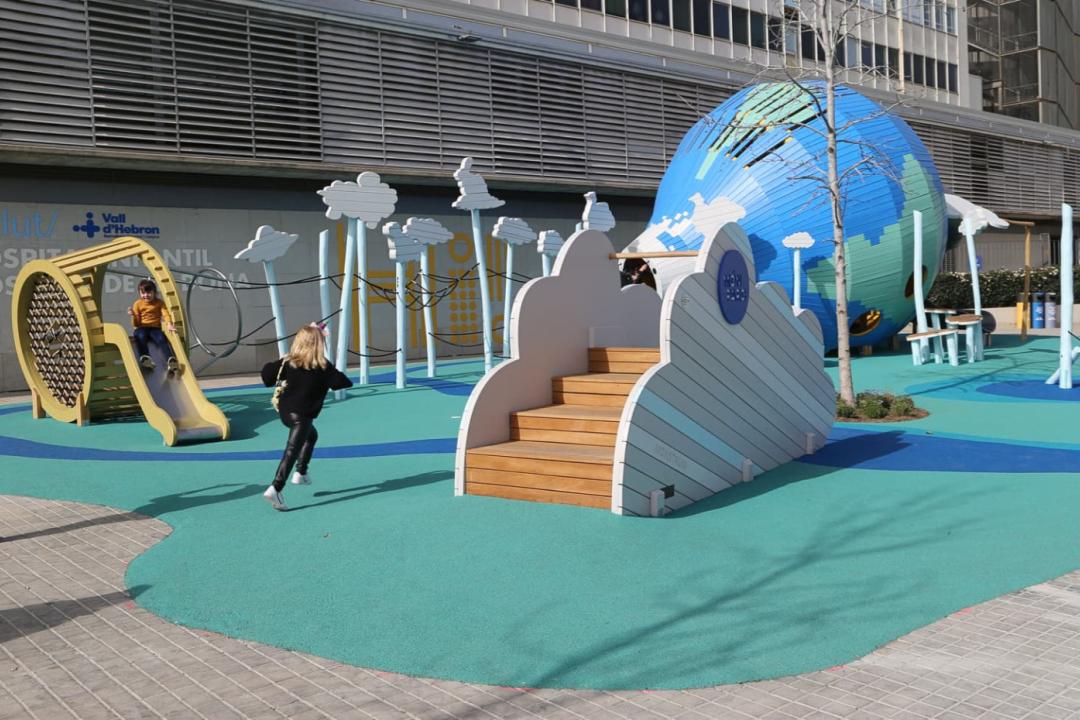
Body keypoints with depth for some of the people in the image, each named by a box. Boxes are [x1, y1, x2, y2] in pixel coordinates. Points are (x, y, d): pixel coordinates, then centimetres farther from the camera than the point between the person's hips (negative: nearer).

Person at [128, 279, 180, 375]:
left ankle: (171, 360, -47)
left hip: (155, 328, 0)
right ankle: (145, 358, -50)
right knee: (141, 336, -36)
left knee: (162, 339, -31)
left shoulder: (159, 302, 8)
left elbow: (166, 314, -8)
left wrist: (169, 324, -30)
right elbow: (136, 324, 6)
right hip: (142, 328, 0)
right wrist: (133, 316, -18)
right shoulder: (138, 304, 7)